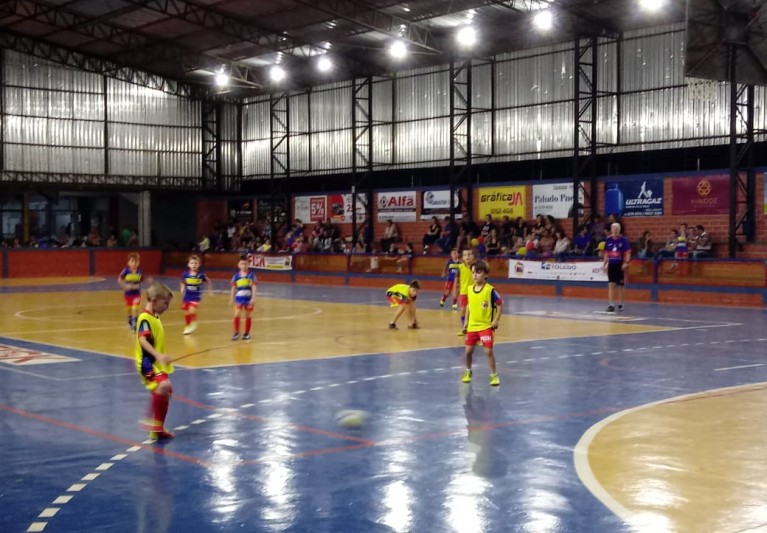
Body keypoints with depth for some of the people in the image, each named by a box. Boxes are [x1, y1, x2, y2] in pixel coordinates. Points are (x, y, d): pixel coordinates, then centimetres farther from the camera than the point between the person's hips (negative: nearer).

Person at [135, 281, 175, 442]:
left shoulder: (155, 318, 13)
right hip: (148, 363, -10)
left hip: (157, 364, 10)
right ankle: (150, 420, -22)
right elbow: (142, 340, -30)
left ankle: (157, 430, 24)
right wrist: (158, 355, -42)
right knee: (163, 385, -31)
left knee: (164, 394, 13)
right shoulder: (145, 318, -16)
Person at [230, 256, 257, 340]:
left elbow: (253, 287, -6)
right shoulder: (236, 276, 0)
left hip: (248, 298, -1)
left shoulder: (251, 275, -5)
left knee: (248, 316, 10)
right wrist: (232, 298, 5)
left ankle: (247, 333, 22)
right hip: (239, 298, 1)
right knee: (236, 315, -9)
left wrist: (253, 298, -13)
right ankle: (236, 333, 3)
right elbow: (233, 287, 6)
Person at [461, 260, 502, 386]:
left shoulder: (490, 290, -15)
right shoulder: (470, 289, 1)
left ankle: (494, 375, 6)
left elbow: (500, 304, -9)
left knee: (488, 351, -8)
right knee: (468, 351, 10)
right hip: (472, 326, 5)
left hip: (486, 326, -5)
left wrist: (496, 320, -13)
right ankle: (468, 371, 33)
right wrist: (466, 323, 13)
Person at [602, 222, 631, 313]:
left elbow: (628, 253, -8)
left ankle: (620, 304, 20)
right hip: (611, 264, 3)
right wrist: (605, 264, 8)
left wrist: (626, 263, -21)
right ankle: (611, 305, -3)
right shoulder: (608, 239, 4)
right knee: (611, 285, -3)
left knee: (620, 286, 6)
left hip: (620, 265, -3)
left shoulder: (623, 240, -7)